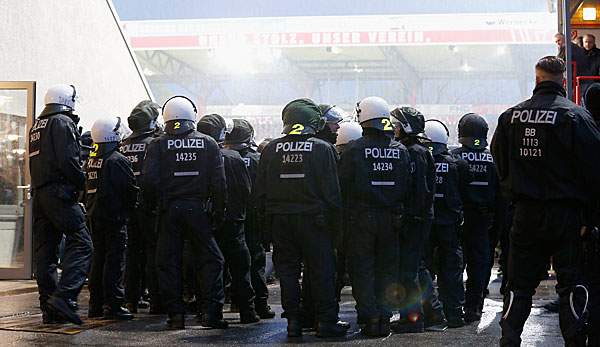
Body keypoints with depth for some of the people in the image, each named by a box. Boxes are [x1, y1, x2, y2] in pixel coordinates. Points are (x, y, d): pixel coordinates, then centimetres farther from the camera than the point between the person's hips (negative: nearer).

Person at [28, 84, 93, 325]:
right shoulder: (63, 123, -5)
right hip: (59, 193, -9)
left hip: (39, 194, 9)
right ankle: (64, 297, -24)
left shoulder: (36, 127, 23)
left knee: (44, 251, 6)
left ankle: (49, 309, 7)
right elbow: (68, 161, -16)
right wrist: (81, 183, -4)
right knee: (80, 244, -10)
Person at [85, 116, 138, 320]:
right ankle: (112, 305, -9)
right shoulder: (117, 160, -13)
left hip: (94, 215, 8)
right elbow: (130, 188, -13)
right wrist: (130, 207, 3)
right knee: (115, 259, -7)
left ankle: (95, 304, 16)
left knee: (99, 258, 13)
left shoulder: (91, 160, 11)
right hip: (113, 216, -8)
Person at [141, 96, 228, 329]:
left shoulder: (158, 145, 0)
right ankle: (211, 311, 0)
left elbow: (149, 180, -7)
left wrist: (152, 205, 7)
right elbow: (218, 182, 0)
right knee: (210, 259, 7)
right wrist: (219, 212, 7)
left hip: (168, 208, 0)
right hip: (198, 208, 0)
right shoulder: (208, 144, 3)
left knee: (168, 261, 7)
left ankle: (175, 313, 5)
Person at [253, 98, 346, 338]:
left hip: (279, 218, 3)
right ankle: (325, 322, 2)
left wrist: (267, 218, 15)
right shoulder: (322, 148, -6)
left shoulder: (271, 149, 3)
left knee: (287, 269, 9)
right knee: (321, 269, 3)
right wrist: (334, 221, 2)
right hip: (312, 218, -3)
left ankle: (293, 321, 10)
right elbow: (331, 192, -6)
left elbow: (259, 192, 6)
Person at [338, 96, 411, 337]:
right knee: (387, 269, 10)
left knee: (362, 269, 4)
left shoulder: (355, 149, -7)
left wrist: (347, 211, 3)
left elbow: (343, 185, -6)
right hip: (391, 218, 3)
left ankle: (370, 318, 0)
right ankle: (384, 317, 9)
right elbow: (407, 188, 7)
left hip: (362, 218, -3)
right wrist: (399, 211, 14)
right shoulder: (401, 150, 4)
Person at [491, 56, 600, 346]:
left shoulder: (511, 116, 2)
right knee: (571, 284, 4)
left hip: (526, 213, 3)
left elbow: (499, 161, 11)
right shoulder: (575, 115, -11)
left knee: (519, 284, 11)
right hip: (566, 212, -3)